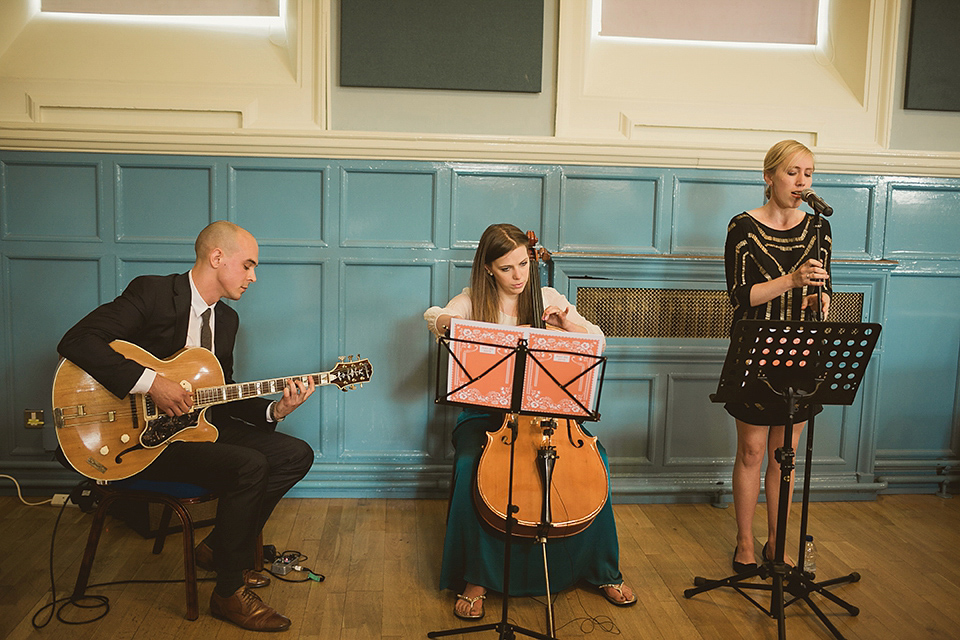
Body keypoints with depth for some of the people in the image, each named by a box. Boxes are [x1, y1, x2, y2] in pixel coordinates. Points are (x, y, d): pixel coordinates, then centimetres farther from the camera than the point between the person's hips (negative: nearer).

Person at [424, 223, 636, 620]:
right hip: (485, 409, -1)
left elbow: (596, 341, 5)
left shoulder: (547, 298, 6)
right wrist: (446, 322, -40)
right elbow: (435, 318, -18)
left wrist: (567, 322, -14)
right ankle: (474, 580, -11)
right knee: (470, 467, -31)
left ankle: (604, 572, 1)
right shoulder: (472, 301, 1)